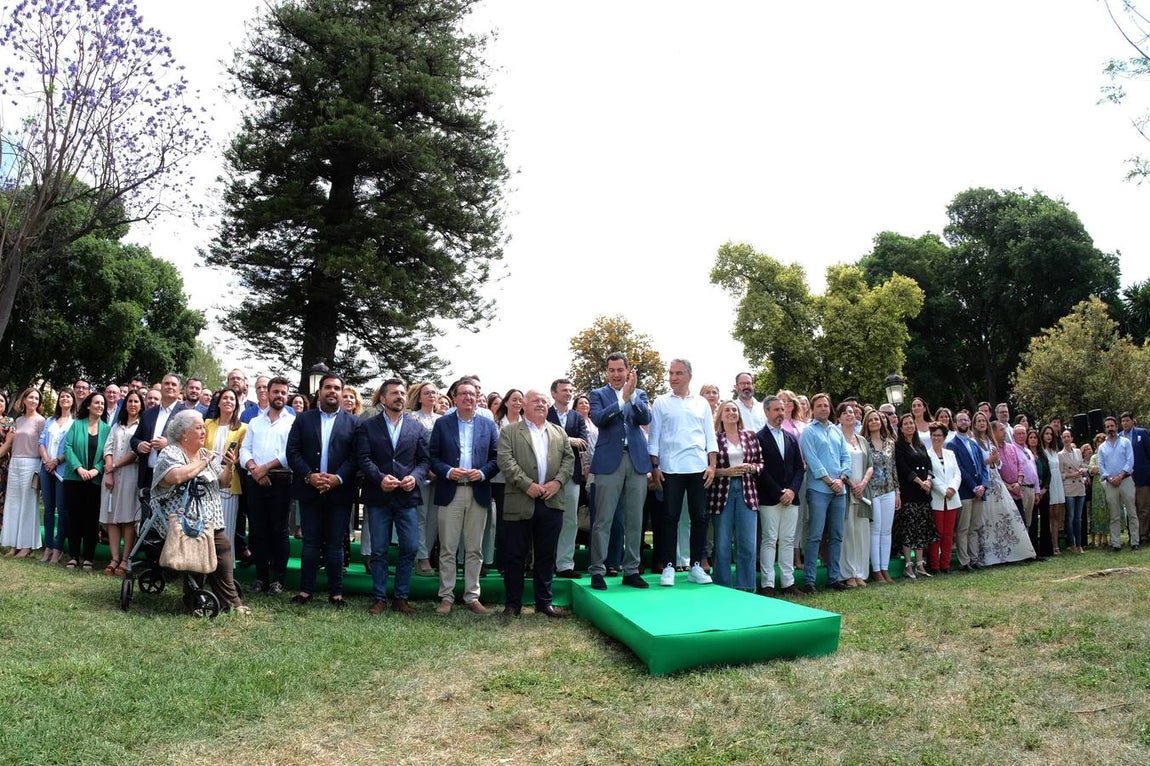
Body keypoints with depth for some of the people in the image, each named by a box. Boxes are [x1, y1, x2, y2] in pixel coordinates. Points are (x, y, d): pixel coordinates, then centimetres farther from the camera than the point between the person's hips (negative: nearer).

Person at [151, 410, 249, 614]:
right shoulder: (169, 453, -3)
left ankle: (230, 601, -4)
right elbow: (177, 476, -24)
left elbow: (224, 482, 16)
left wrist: (229, 467, -4)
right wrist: (203, 463, -12)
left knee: (223, 547, -15)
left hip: (210, 521, 7)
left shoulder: (208, 455, 18)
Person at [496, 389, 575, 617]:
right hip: (520, 503, -3)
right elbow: (505, 460, -7)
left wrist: (558, 481, -7)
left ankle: (544, 601, 18)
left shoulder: (559, 432, 18)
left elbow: (569, 458, 10)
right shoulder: (509, 431, 5)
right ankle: (513, 603, 12)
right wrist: (527, 484, -16)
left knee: (546, 555, 9)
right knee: (515, 555, 2)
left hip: (552, 502, 3)